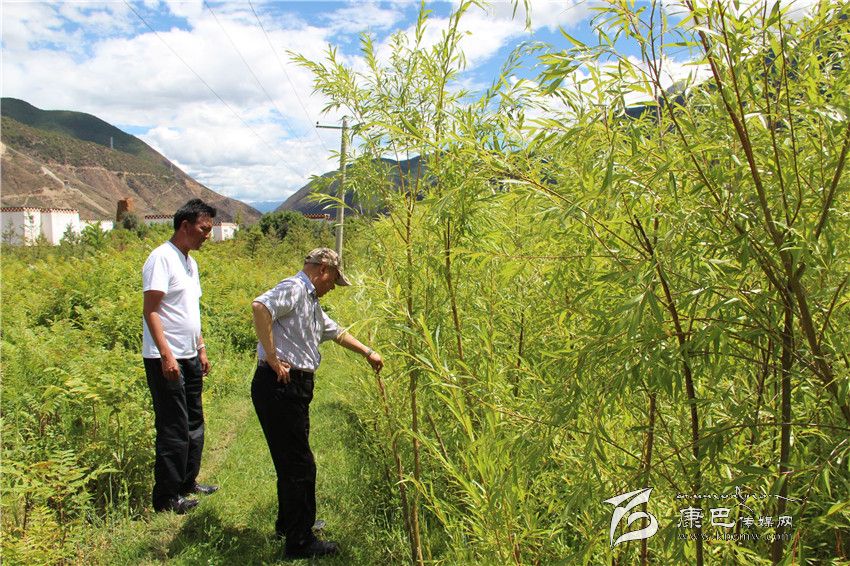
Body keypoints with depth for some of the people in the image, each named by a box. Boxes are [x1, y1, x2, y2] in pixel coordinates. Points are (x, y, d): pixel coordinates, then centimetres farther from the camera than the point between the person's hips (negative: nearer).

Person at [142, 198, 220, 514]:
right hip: (166, 360, -9)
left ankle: (187, 483, 31)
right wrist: (166, 354, -24)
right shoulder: (162, 258, -13)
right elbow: (150, 311, -18)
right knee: (174, 428, -3)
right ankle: (165, 497, 10)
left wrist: (201, 349, 20)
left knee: (194, 424, 17)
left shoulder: (190, 262, 15)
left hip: (189, 358, 9)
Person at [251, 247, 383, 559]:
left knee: (292, 461, 22)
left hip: (293, 389, 11)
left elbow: (335, 332, 33)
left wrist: (368, 352, 38)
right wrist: (272, 357, -25)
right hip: (279, 386, -11)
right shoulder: (293, 288, -11)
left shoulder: (311, 302, 20)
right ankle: (300, 542, 9)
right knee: (300, 465, -3)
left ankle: (287, 524, 39)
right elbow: (259, 306, -30)